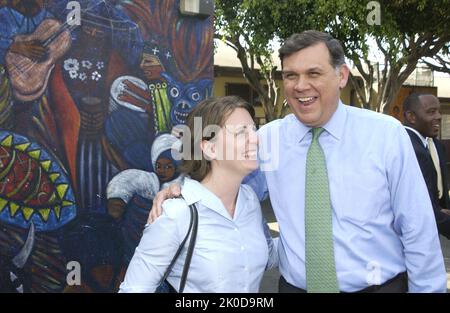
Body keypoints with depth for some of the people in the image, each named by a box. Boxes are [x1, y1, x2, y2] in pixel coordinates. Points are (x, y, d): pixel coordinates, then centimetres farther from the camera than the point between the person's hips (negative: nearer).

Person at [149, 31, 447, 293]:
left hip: (381, 286, -1)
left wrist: (428, 288, -2)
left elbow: (417, 229, -6)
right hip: (293, 286, 2)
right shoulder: (268, 139, -5)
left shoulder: (387, 134, -10)